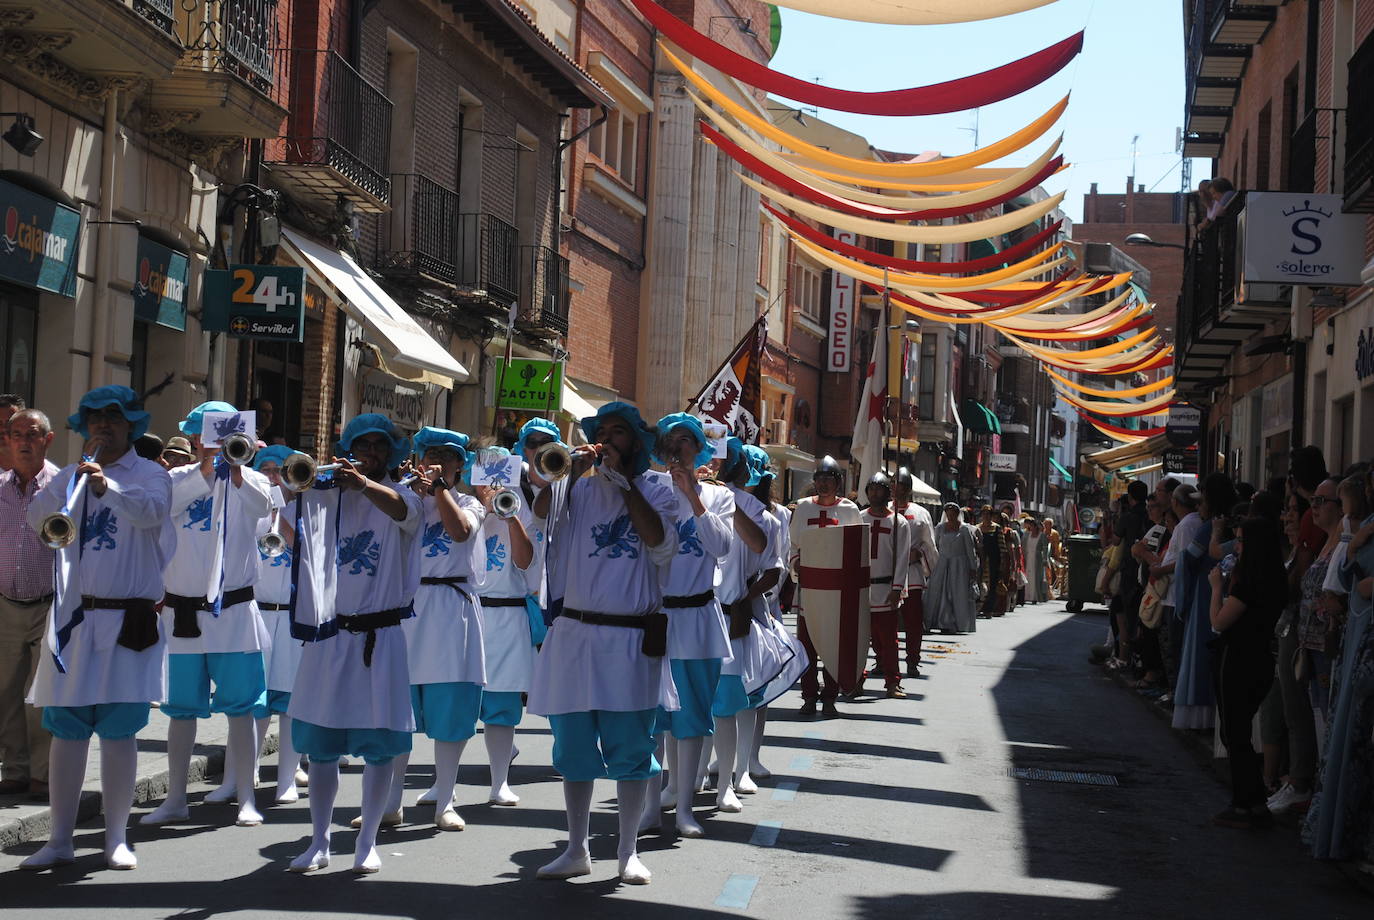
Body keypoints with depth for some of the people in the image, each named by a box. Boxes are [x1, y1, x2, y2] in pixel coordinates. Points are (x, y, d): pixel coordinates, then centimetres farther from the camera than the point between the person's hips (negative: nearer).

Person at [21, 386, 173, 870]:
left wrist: (107, 486, -39)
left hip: (126, 621, -3)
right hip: (72, 619, 3)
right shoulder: (70, 475, 12)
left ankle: (116, 838, 11)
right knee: (66, 730, 4)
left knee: (118, 731, 1)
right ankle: (59, 840, 10)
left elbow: (152, 511, -21)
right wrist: (79, 473, -11)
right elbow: (37, 517, -2)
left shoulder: (149, 474, 1)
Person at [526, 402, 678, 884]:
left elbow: (662, 545, -12)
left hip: (631, 637, -2)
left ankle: (629, 852, 12)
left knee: (630, 748, 0)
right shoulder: (581, 489, 9)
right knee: (573, 745, 7)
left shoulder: (656, 493, 6)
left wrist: (625, 483, -11)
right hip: (575, 632, 2)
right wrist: (569, 473, -11)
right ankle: (576, 850, 18)